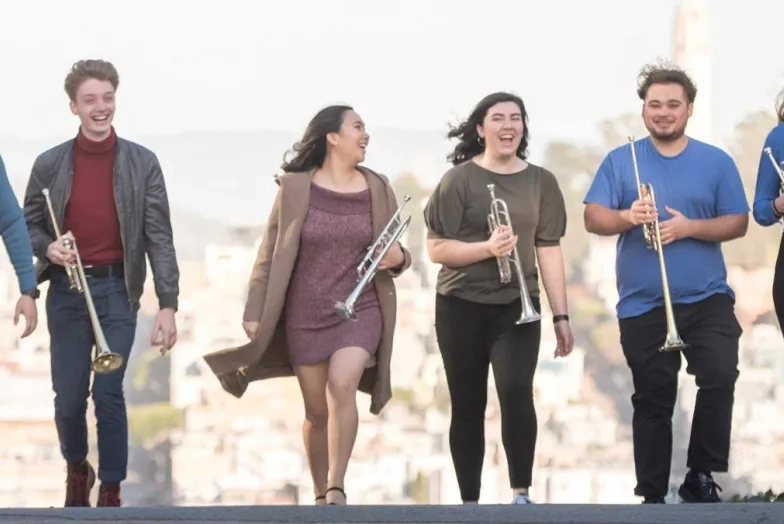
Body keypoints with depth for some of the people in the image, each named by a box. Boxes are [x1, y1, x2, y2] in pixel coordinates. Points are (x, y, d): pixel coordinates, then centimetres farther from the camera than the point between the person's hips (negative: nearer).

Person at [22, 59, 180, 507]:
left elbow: (159, 237, -4)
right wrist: (48, 247, -13)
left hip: (117, 290, -1)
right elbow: (28, 225, 10)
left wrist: (168, 305, -10)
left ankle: (112, 490, 6)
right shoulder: (49, 165, 2)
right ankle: (77, 468, 32)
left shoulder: (142, 164, -2)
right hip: (66, 292, 1)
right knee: (69, 398, 4)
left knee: (108, 392, -7)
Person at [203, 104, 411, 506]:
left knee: (342, 385, -24)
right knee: (317, 411, 5)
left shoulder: (377, 189, 3)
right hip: (305, 315, 0)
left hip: (360, 310, 0)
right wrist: (255, 312, -5)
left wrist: (398, 258, -11)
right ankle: (321, 496, 22)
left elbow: (394, 255, 13)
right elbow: (270, 254, -1)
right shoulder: (294, 187, -3)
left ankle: (336, 488, -20)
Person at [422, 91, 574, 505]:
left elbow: (549, 252, 7)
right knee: (467, 407, 4)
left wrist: (561, 316, 4)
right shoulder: (459, 179, -3)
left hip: (517, 307, 1)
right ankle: (469, 502, 11)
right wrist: (487, 247, -21)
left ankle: (521, 494, -12)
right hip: (462, 307, -1)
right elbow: (436, 249, -5)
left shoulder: (541, 181, 6)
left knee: (516, 391, -20)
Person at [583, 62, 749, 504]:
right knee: (652, 400, 6)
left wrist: (689, 227, -15)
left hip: (707, 299, 0)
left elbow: (738, 223, 1)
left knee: (721, 377, -18)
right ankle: (653, 494, 14)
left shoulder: (716, 162, 4)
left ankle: (702, 476, -4)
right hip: (643, 304, 0)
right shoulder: (620, 161, 4)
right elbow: (593, 219, -3)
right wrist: (627, 217, -24)